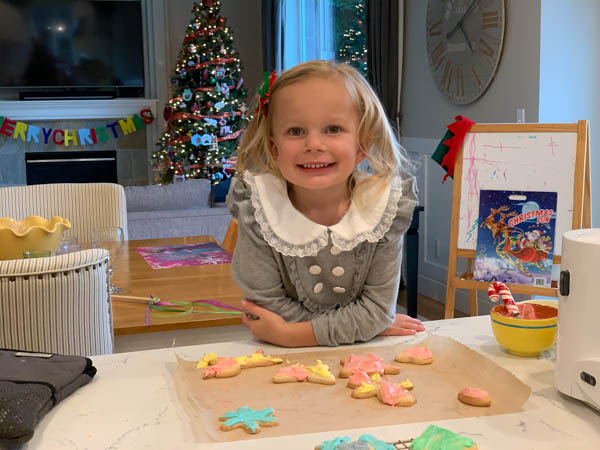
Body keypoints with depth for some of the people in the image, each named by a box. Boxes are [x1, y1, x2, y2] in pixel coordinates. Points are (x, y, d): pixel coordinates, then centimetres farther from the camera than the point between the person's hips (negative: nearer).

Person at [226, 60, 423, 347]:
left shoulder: (384, 205, -13)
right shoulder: (258, 206, -15)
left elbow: (378, 308, -12)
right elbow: (268, 305, -13)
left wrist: (288, 334, -19)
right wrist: (359, 324, -15)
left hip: (362, 357, 1)